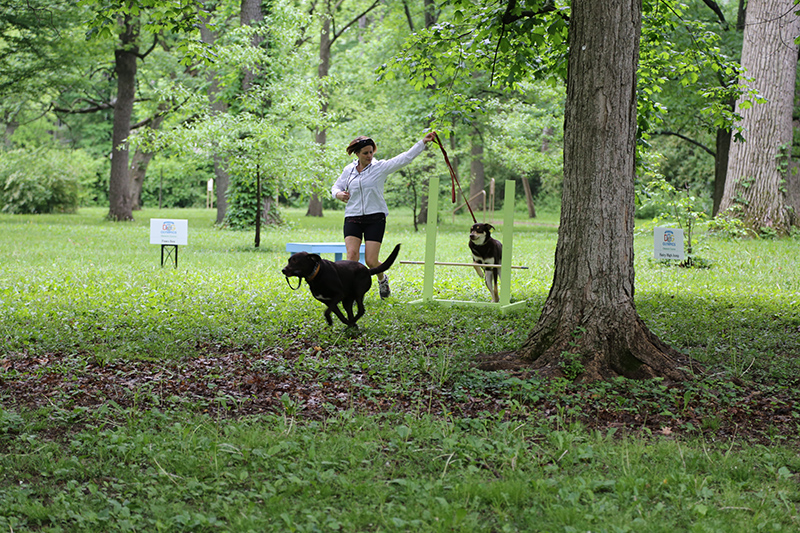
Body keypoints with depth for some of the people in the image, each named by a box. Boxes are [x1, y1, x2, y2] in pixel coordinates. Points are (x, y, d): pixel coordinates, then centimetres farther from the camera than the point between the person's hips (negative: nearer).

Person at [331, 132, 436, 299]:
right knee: (352, 255, -18)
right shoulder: (349, 170, 10)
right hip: (353, 217, 2)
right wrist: (339, 194, -2)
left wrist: (423, 142, -8)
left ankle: (382, 279, 27)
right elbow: (336, 186, 22)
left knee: (371, 261, -7)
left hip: (375, 218, -2)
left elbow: (405, 158, -3)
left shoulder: (381, 167, 1)